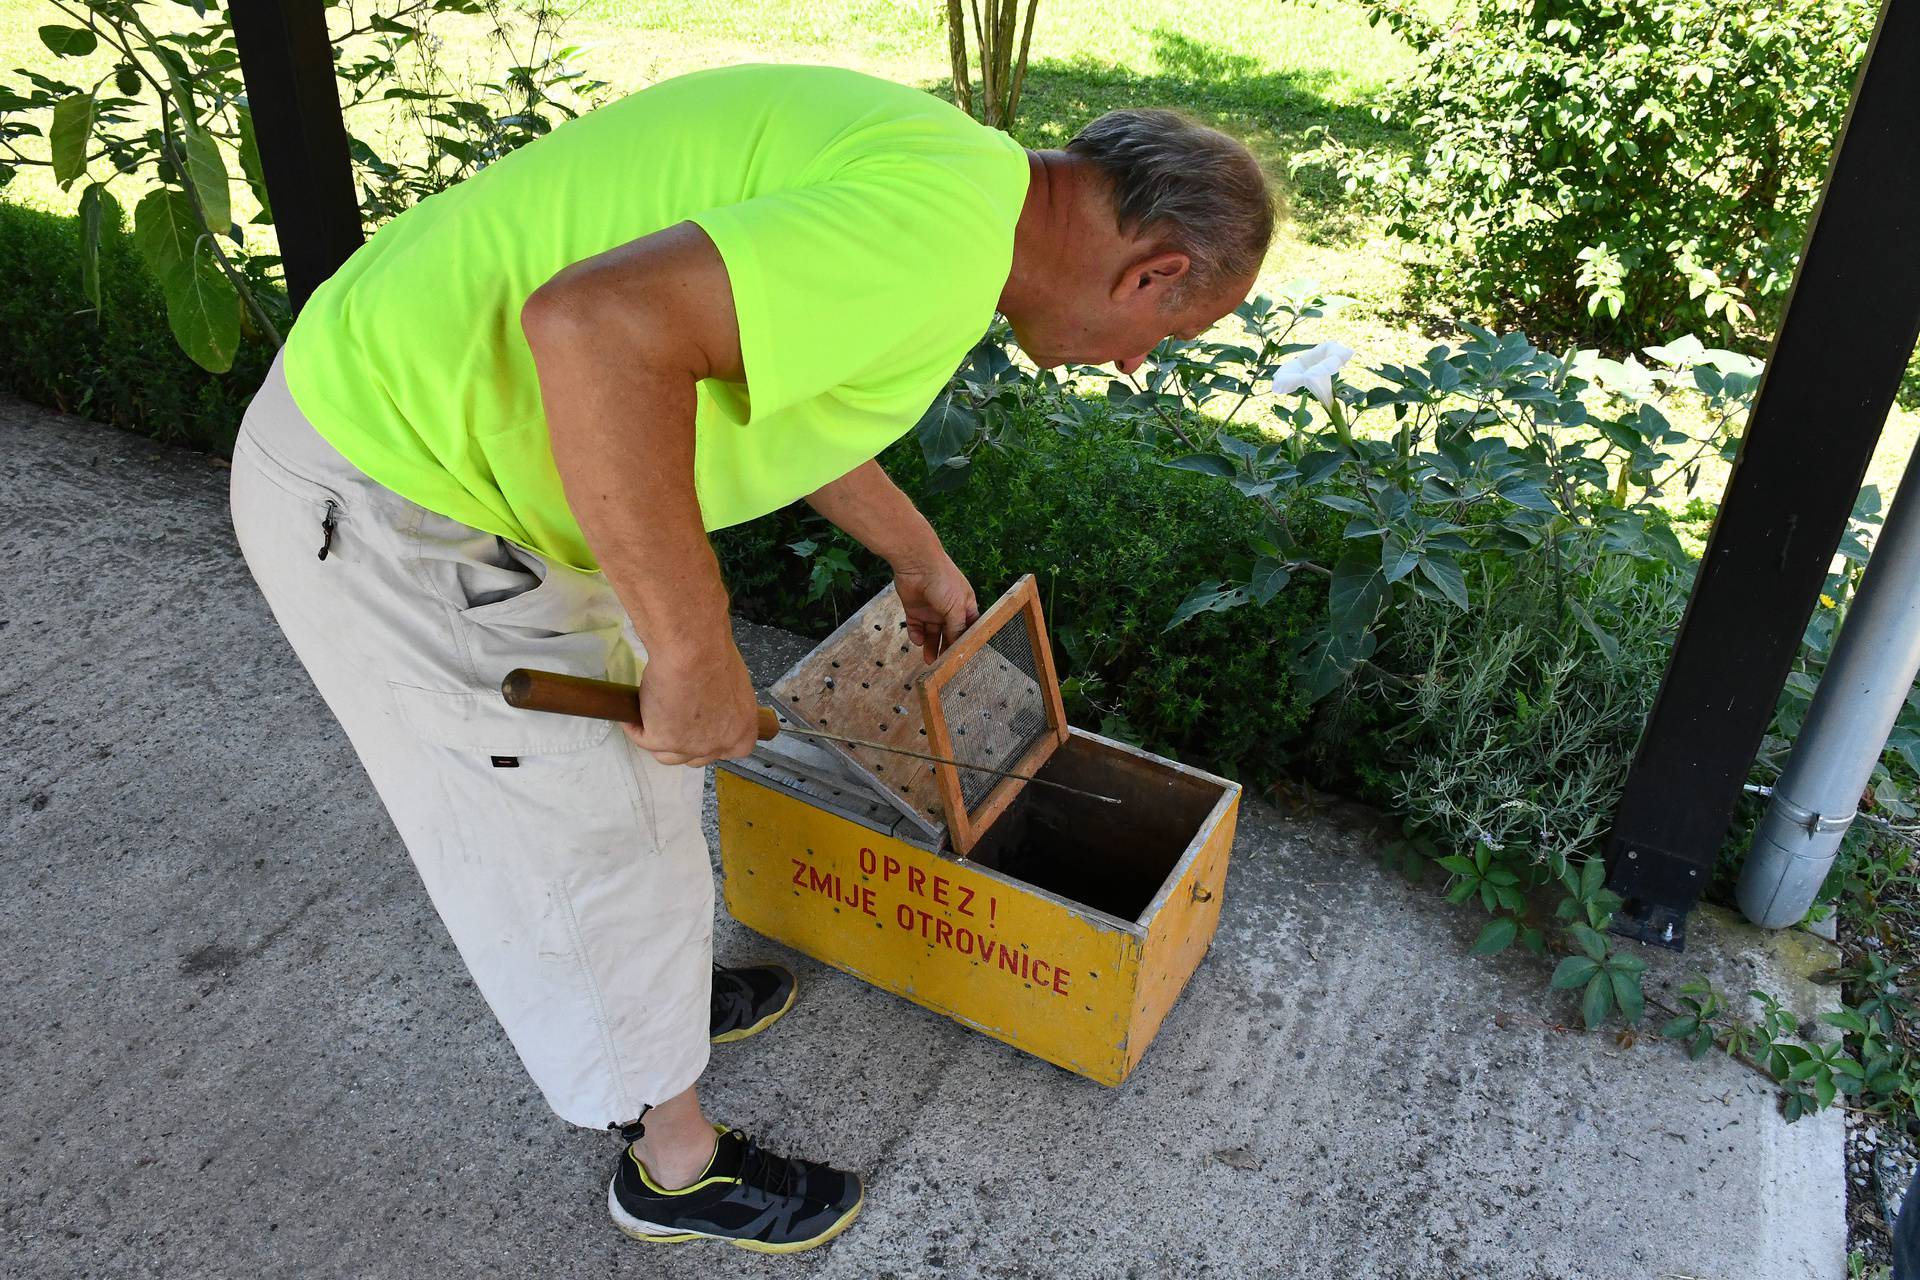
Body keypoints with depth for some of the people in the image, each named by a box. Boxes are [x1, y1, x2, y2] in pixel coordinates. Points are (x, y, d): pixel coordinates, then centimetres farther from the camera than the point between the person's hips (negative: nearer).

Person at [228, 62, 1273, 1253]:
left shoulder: (929, 160, 8)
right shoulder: (943, 234, -24)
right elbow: (597, 326, -37)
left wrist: (921, 556, 37)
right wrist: (698, 656, -26)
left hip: (406, 408, 10)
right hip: (391, 511, -10)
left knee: (636, 757, 26)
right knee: (602, 856, 8)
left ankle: (654, 1003, 52)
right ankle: (679, 1161, 34)